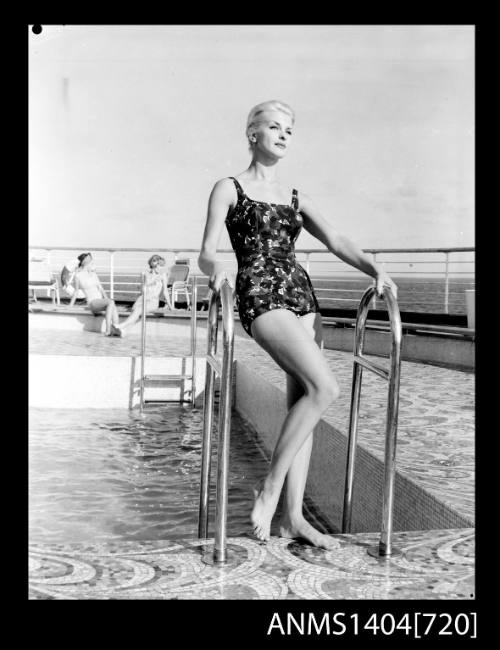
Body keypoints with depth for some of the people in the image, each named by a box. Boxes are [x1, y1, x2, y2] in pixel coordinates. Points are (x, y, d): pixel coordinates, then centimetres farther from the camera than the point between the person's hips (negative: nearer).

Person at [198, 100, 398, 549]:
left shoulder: (296, 199, 22)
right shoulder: (230, 188, 9)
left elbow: (334, 240, 8)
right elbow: (206, 254, -2)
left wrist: (373, 268, -10)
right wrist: (217, 268, -26)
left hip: (302, 293, 6)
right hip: (260, 295, -6)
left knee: (303, 401, 0)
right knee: (325, 388, -21)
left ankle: (293, 515, 7)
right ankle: (270, 488, -9)